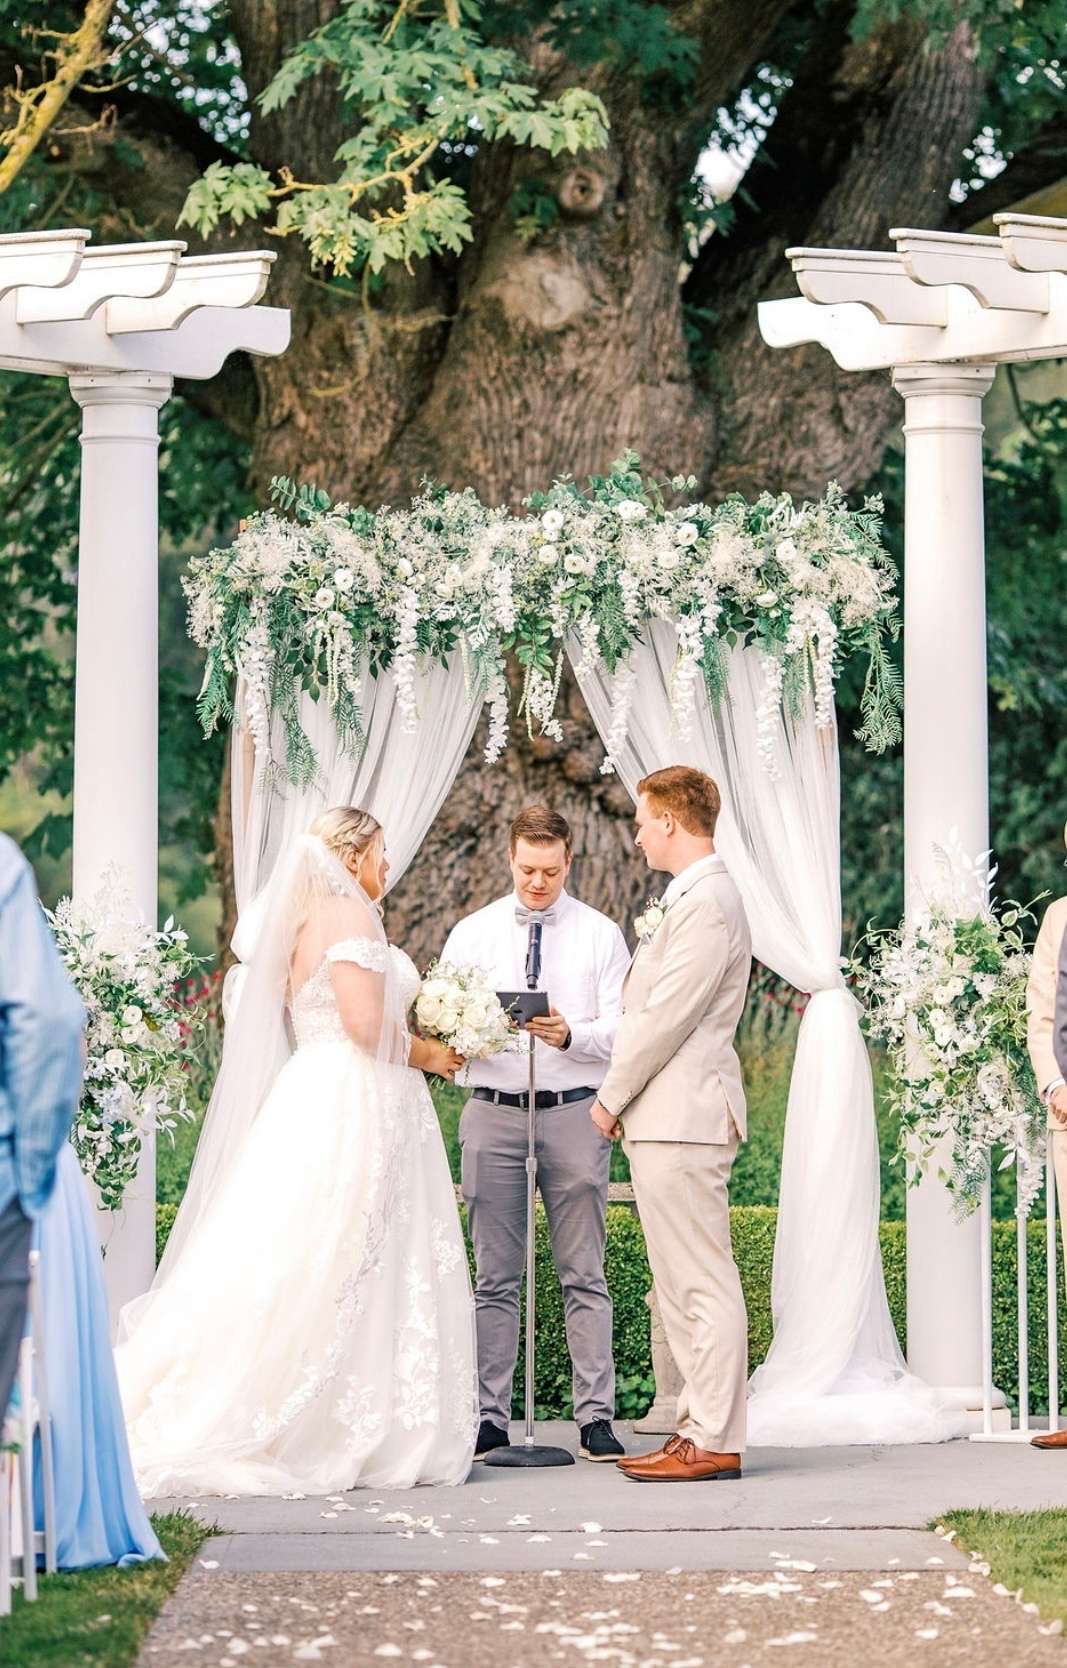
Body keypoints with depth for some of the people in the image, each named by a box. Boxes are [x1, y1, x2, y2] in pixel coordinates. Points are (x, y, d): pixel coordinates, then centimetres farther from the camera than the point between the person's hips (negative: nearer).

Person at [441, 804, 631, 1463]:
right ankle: (491, 1417, 7)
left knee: (585, 1276, 0)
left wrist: (571, 1035, -21)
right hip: (494, 1112, 1)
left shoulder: (601, 935, 6)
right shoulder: (472, 933, 10)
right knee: (496, 1278, 3)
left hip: (575, 1113, -1)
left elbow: (622, 1030, -1)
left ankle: (596, 1417, 1)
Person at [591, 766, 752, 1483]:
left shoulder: (708, 904, -16)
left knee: (703, 1286, -7)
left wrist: (612, 1097, -8)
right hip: (668, 1120, 11)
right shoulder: (692, 898, 18)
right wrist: (626, 1099, 15)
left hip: (681, 1119, -11)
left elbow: (667, 1017, -18)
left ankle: (716, 1442, -5)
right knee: (683, 1288, 13)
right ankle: (701, 1427, 17)